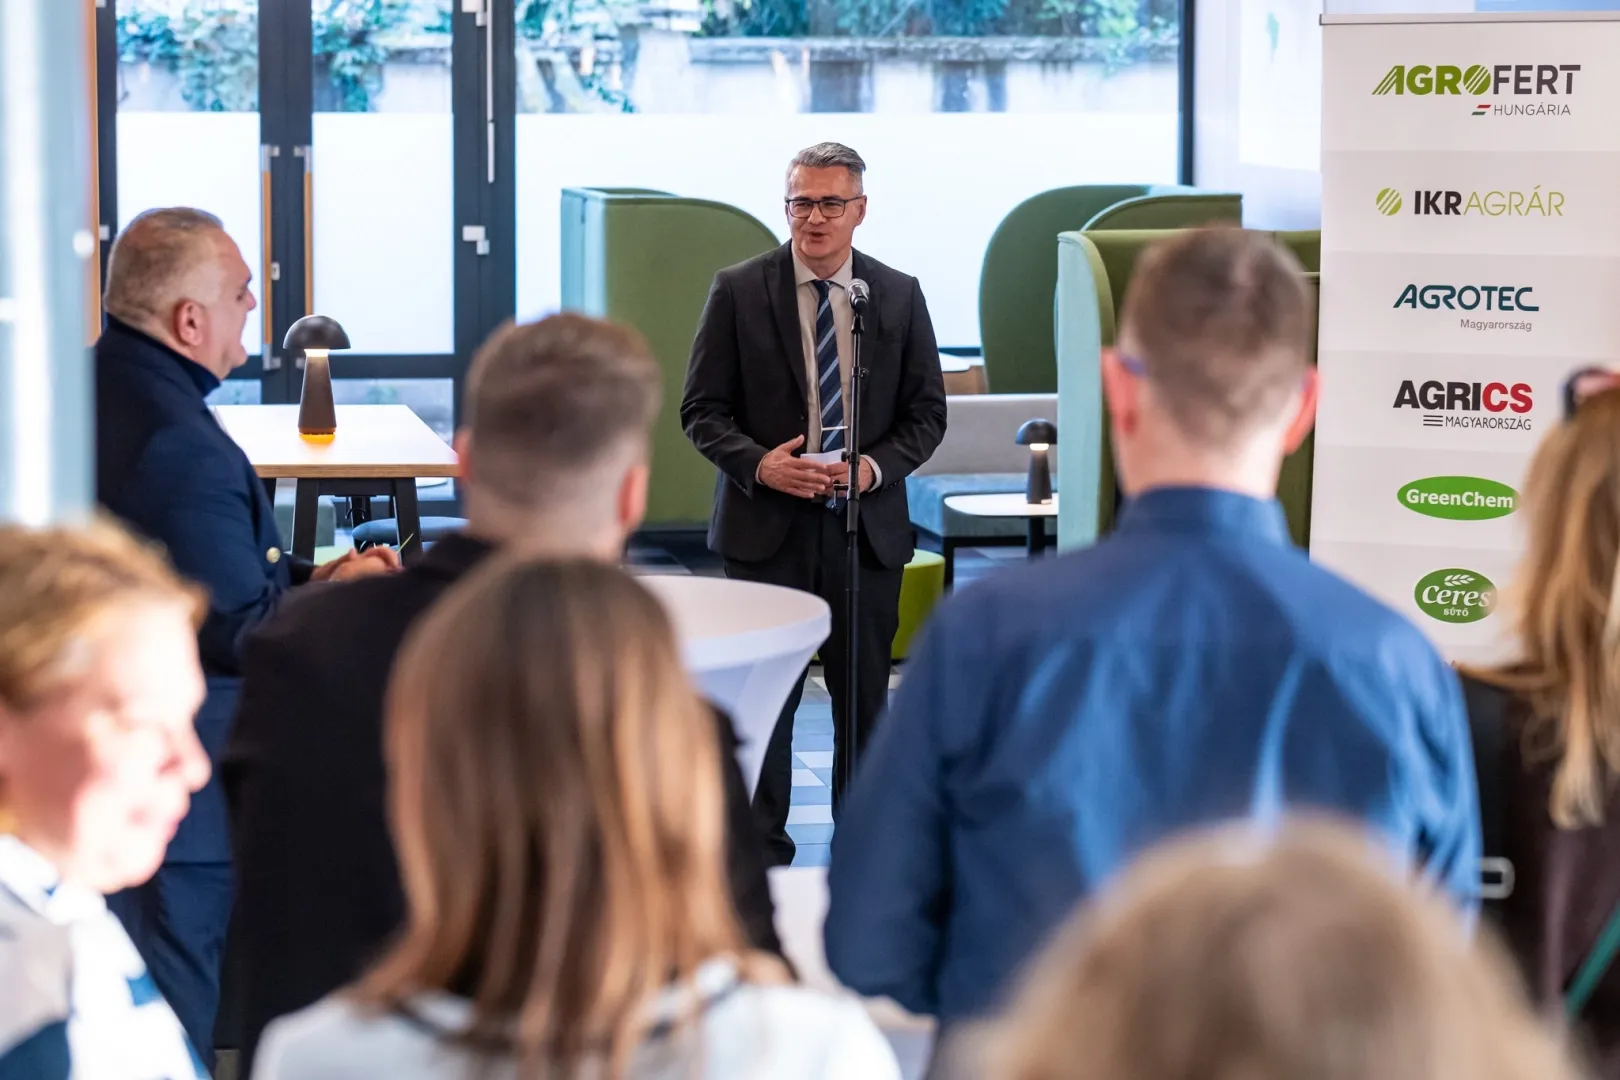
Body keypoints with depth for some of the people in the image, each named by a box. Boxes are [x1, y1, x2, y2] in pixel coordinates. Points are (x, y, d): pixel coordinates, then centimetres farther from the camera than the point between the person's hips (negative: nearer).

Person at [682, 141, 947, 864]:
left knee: (865, 695, 8)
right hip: (765, 525, -2)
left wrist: (875, 466, -10)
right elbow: (702, 409, 0)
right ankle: (761, 852, 10)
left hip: (867, 525, 2)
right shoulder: (738, 291, 0)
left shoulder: (899, 297, 5)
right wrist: (758, 462, -17)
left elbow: (926, 411, 8)